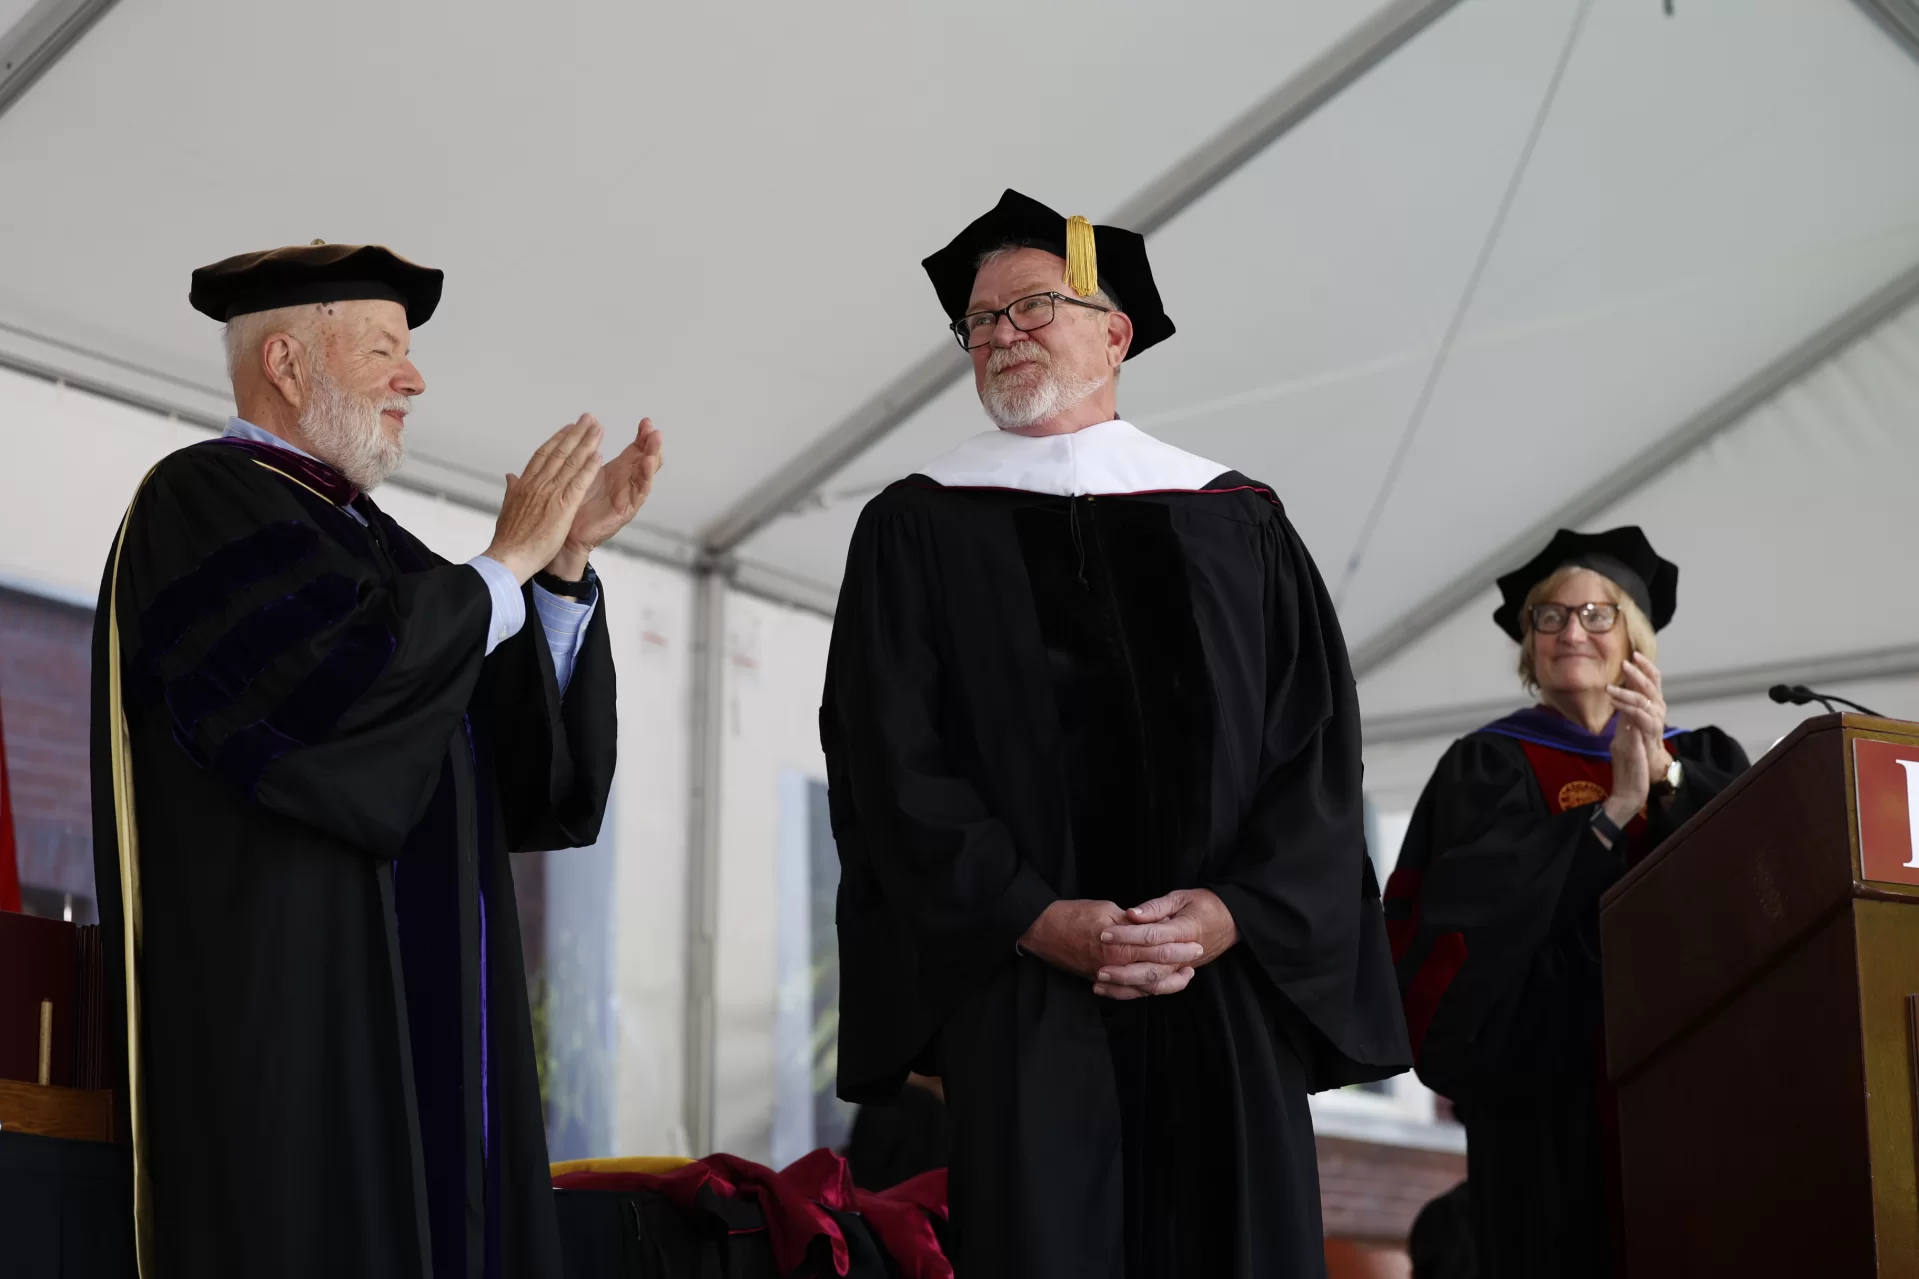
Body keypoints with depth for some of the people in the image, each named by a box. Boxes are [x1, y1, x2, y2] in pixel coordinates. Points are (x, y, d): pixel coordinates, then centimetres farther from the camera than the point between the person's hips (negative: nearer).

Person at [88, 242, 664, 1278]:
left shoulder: (361, 535, 22)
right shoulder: (199, 504, -3)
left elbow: (530, 753, 14)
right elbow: (345, 682, -20)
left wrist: (567, 561, 2)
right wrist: (508, 563, -7)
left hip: (416, 1020, 8)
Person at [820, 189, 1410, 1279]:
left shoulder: (1237, 524, 13)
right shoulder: (917, 530, 9)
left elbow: (1318, 742, 5)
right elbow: (892, 764, -2)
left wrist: (1233, 911, -10)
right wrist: (1036, 921, -13)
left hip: (1231, 990, 2)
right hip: (1023, 1002, -1)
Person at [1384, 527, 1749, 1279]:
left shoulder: (1704, 760, 18)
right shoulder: (1490, 767, 8)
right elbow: (1481, 905, -8)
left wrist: (1667, 777, -11)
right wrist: (1611, 811, -11)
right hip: (1553, 1079, -3)